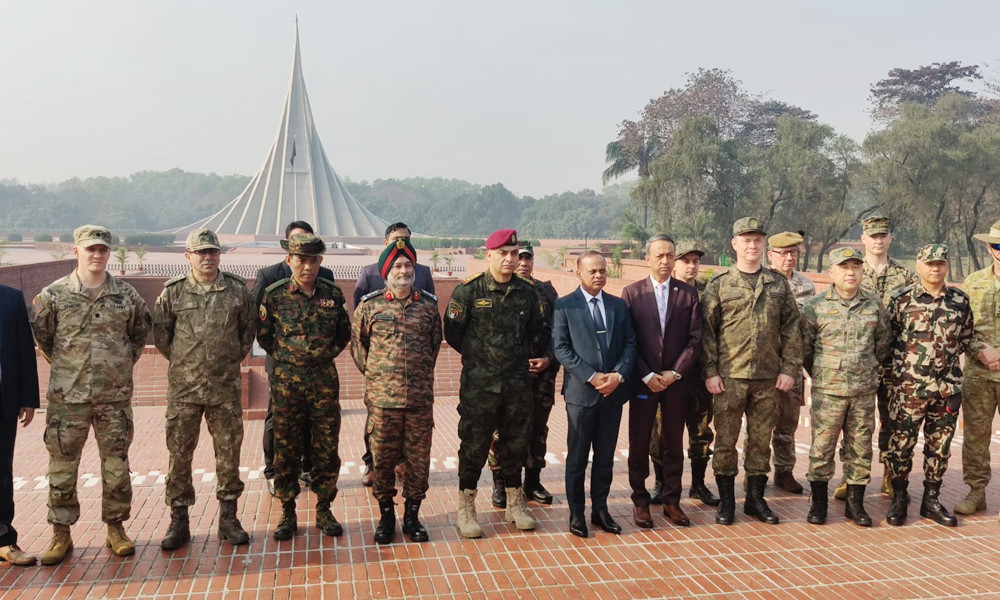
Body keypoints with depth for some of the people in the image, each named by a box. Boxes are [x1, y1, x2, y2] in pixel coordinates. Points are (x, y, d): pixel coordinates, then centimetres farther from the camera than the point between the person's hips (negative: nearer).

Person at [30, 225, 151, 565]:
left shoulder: (126, 295, 2)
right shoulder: (54, 294, -2)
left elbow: (141, 331, 16)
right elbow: (40, 334, 10)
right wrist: (62, 364, 9)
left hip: (115, 396, 1)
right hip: (67, 397, -1)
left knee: (116, 466, 7)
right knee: (62, 467, 5)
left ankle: (116, 529, 20)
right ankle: (61, 534, 19)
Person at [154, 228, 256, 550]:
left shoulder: (237, 289, 1)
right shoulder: (173, 291, -1)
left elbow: (249, 327, 13)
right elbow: (160, 331, 8)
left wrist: (234, 357, 9)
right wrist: (181, 361, 8)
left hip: (226, 387, 1)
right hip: (183, 387, 0)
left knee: (229, 452, 6)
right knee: (179, 453, 5)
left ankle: (228, 518, 19)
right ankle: (178, 521, 18)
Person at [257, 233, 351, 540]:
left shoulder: (332, 293, 1)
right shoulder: (274, 294, -3)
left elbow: (344, 333, 14)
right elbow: (263, 336, 9)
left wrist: (326, 354, 5)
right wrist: (285, 357, 5)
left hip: (324, 381, 1)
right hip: (287, 382, -1)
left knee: (326, 449, 6)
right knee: (286, 450, 6)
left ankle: (324, 510, 21)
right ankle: (287, 513, 19)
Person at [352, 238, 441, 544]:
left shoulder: (428, 304, 5)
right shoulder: (370, 305, 0)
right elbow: (357, 343, 11)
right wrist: (374, 374, 9)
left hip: (420, 397, 1)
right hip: (382, 398, -1)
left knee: (418, 458, 8)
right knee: (383, 458, 7)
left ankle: (412, 515, 23)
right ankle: (386, 515, 23)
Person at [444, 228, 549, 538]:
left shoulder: (527, 291, 4)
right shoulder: (469, 290, -7)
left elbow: (540, 330, 15)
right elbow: (453, 332, -5)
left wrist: (524, 355, 7)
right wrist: (478, 356, 2)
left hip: (518, 382, 4)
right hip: (479, 383, -3)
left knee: (515, 443, 14)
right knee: (474, 446, 3)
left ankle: (515, 504, 28)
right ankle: (466, 510, 16)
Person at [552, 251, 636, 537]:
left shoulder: (619, 305, 10)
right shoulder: (564, 306, -3)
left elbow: (630, 343, 7)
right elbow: (560, 348, -9)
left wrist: (618, 374, -9)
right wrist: (592, 377, -16)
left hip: (613, 392, 4)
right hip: (581, 392, -4)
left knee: (606, 457, 11)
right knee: (577, 457, 5)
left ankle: (600, 510, 23)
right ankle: (576, 513, 17)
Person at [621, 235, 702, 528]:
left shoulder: (689, 293, 4)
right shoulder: (632, 293, 0)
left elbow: (696, 338, 0)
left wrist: (676, 372, -8)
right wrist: (647, 375, -10)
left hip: (677, 380, 2)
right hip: (643, 381, -1)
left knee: (674, 443, 9)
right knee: (639, 443, 5)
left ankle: (672, 501, 20)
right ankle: (640, 501, 17)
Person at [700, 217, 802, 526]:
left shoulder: (778, 283, 9)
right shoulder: (718, 286, 1)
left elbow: (791, 328, 8)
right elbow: (706, 330, 0)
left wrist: (789, 369, 1)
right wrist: (710, 371, -7)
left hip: (769, 377, 2)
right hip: (729, 376, -2)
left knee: (761, 439, 11)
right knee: (726, 440, 3)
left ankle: (756, 498, 24)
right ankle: (726, 500, 16)